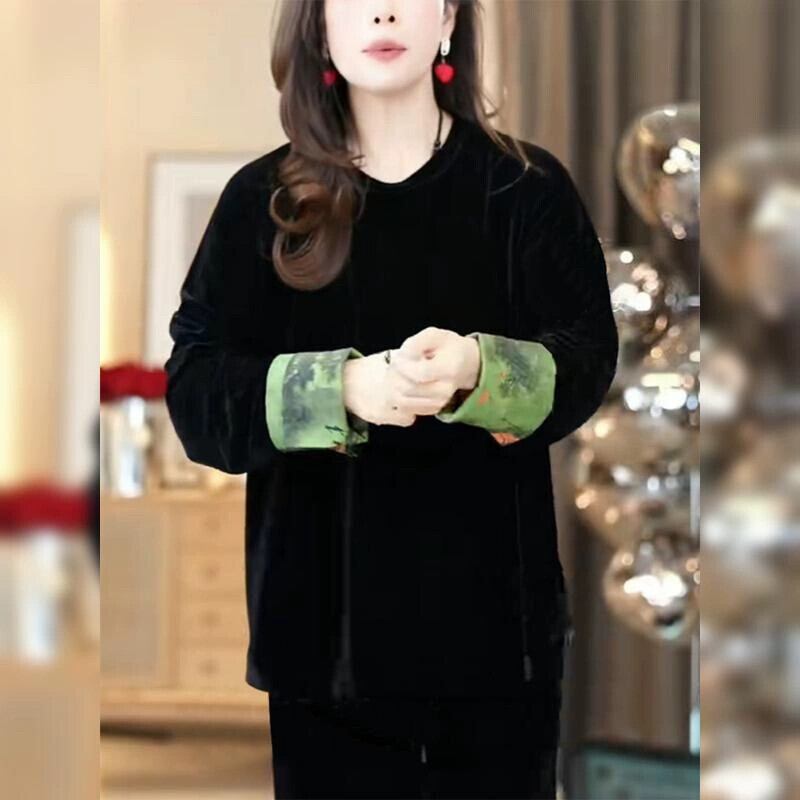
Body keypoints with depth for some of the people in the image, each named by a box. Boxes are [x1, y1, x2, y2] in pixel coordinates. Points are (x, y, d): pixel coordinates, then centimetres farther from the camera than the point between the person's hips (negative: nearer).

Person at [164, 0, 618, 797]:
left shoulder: (526, 186, 3)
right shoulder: (262, 198, 4)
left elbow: (587, 362, -4)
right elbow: (195, 391, -3)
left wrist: (477, 369, -26)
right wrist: (340, 387, -22)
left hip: (492, 610, 0)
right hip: (322, 616, 0)